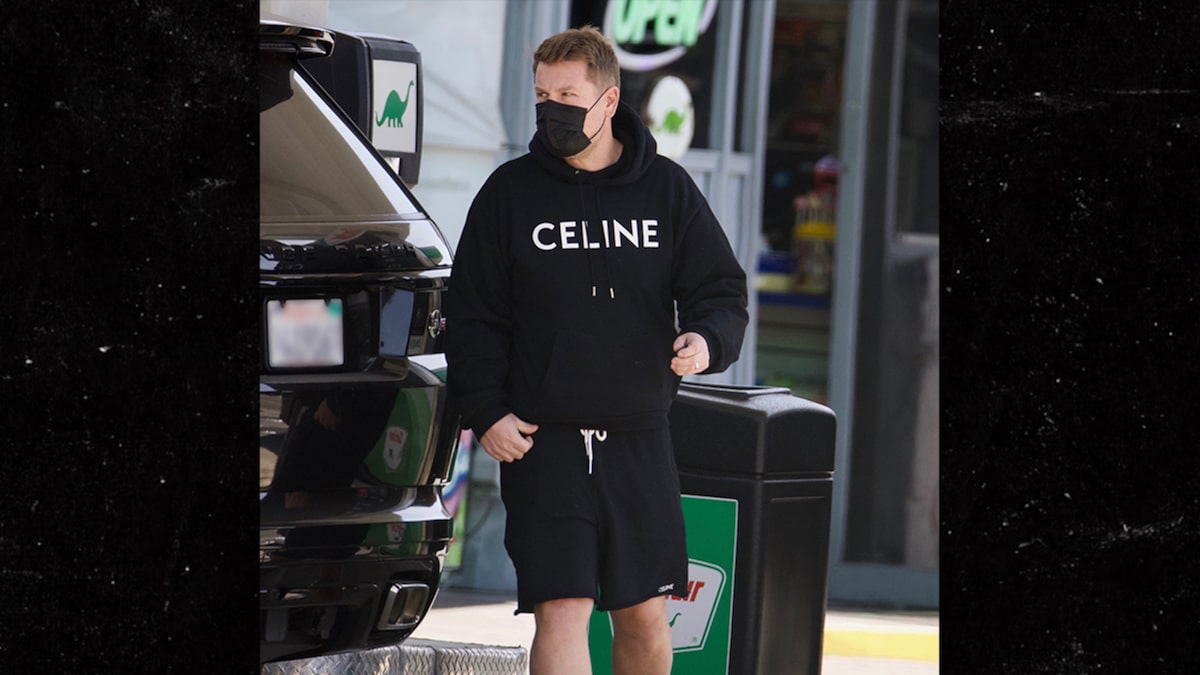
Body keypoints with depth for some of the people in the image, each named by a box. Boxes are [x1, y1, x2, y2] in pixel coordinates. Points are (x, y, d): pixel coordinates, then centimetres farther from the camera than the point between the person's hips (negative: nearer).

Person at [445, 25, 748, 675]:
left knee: (645, 617, 10)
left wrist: (706, 340, -16)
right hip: (542, 443, -2)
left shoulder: (668, 189, 5)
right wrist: (486, 411, -7)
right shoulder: (509, 192, 2)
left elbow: (722, 292, 7)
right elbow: (471, 316, 4)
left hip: (641, 442, 2)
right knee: (561, 612, -11)